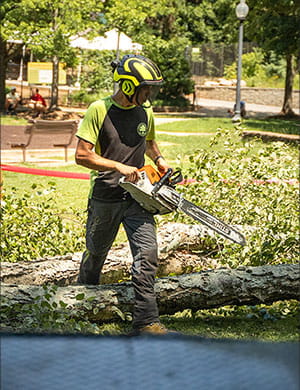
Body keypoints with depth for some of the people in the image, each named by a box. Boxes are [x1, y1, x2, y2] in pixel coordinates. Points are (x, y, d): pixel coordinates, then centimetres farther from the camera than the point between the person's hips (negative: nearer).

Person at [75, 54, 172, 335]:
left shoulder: (145, 113, 5)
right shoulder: (99, 110, -11)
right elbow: (82, 155, -14)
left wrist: (159, 160, 4)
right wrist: (119, 167, -21)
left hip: (136, 197, 3)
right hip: (105, 197, -3)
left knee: (147, 254, -10)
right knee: (95, 253, 15)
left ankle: (145, 321, -10)